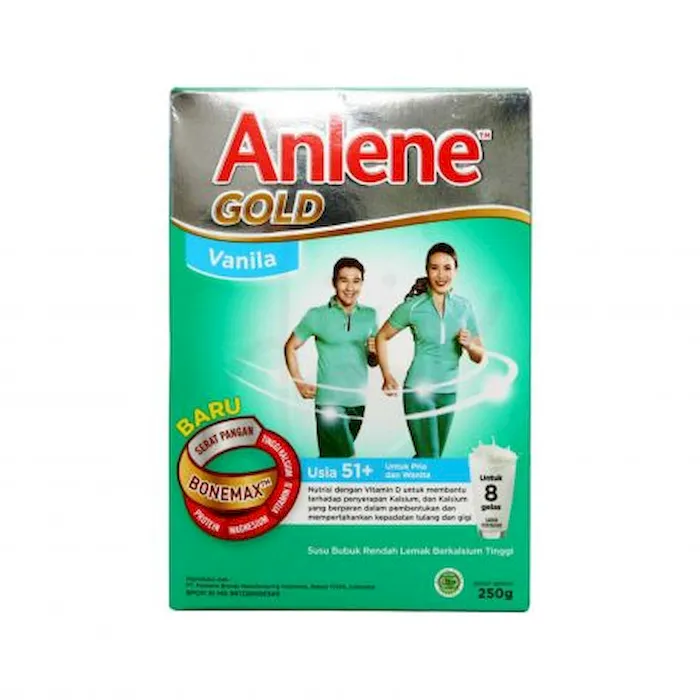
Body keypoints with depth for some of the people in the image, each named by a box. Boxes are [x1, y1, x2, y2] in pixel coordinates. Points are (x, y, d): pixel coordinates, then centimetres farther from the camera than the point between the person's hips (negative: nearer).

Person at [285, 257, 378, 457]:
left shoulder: (370, 315, 6)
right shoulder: (317, 315, -4)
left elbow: (372, 362, 13)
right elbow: (290, 347, 5)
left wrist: (374, 353, -9)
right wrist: (299, 383, -3)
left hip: (358, 402, 4)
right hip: (330, 402, -4)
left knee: (331, 457, 16)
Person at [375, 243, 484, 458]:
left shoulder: (464, 307, 2)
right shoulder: (413, 306, -7)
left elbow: (479, 357, 7)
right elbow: (382, 337, 4)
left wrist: (469, 345, -15)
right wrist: (387, 376, -3)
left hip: (449, 392, 4)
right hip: (419, 391, -4)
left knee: (430, 456, 17)